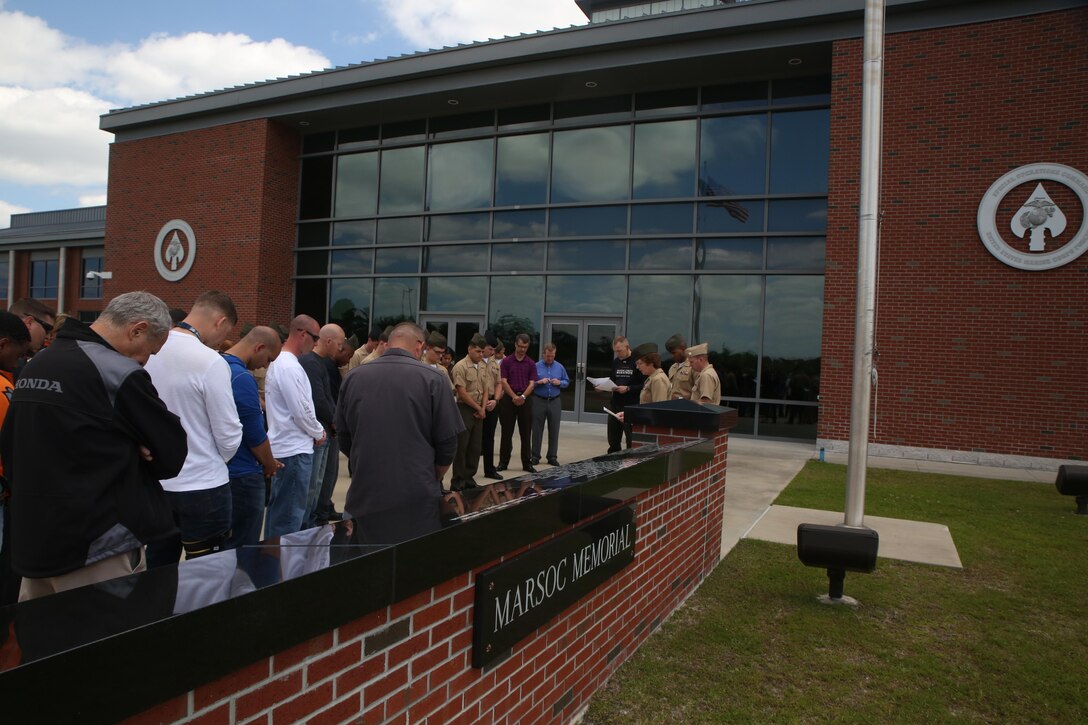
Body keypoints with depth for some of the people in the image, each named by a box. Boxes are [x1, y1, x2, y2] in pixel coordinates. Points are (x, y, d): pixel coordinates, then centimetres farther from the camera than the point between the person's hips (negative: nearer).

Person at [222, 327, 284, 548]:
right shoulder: (242, 378, -21)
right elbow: (255, 435, -18)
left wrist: (265, 461, 17)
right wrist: (270, 464, 1)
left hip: (220, 469, 9)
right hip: (242, 475, -9)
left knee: (222, 547, 18)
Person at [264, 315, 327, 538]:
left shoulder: (279, 361, 12)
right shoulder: (289, 367, -19)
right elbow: (301, 411, -20)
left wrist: (314, 431, 11)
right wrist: (318, 433, -3)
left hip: (283, 447, 10)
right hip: (294, 450, -10)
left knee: (278, 509, 18)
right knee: (290, 516, -2)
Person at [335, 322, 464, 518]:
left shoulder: (352, 378, 1)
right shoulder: (433, 379, -8)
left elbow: (344, 439, 10)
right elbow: (447, 443, -6)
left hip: (364, 496, 3)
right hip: (418, 497, -2)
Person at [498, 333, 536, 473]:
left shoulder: (531, 364, 6)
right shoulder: (506, 361, 1)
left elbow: (531, 383, 0)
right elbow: (503, 382, -5)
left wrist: (523, 396, -17)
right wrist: (514, 396, -17)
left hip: (526, 400, 1)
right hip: (509, 399, -1)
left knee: (526, 433, 4)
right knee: (506, 433, 4)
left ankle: (527, 463, 11)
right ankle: (503, 462, 13)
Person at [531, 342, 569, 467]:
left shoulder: (560, 367, 7)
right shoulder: (536, 366, -1)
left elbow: (567, 382, 13)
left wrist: (560, 383, -7)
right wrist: (539, 382, -18)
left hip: (555, 402, 2)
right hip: (539, 401, -2)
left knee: (554, 430, 5)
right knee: (537, 430, 3)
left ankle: (552, 457, 13)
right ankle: (535, 456, 11)